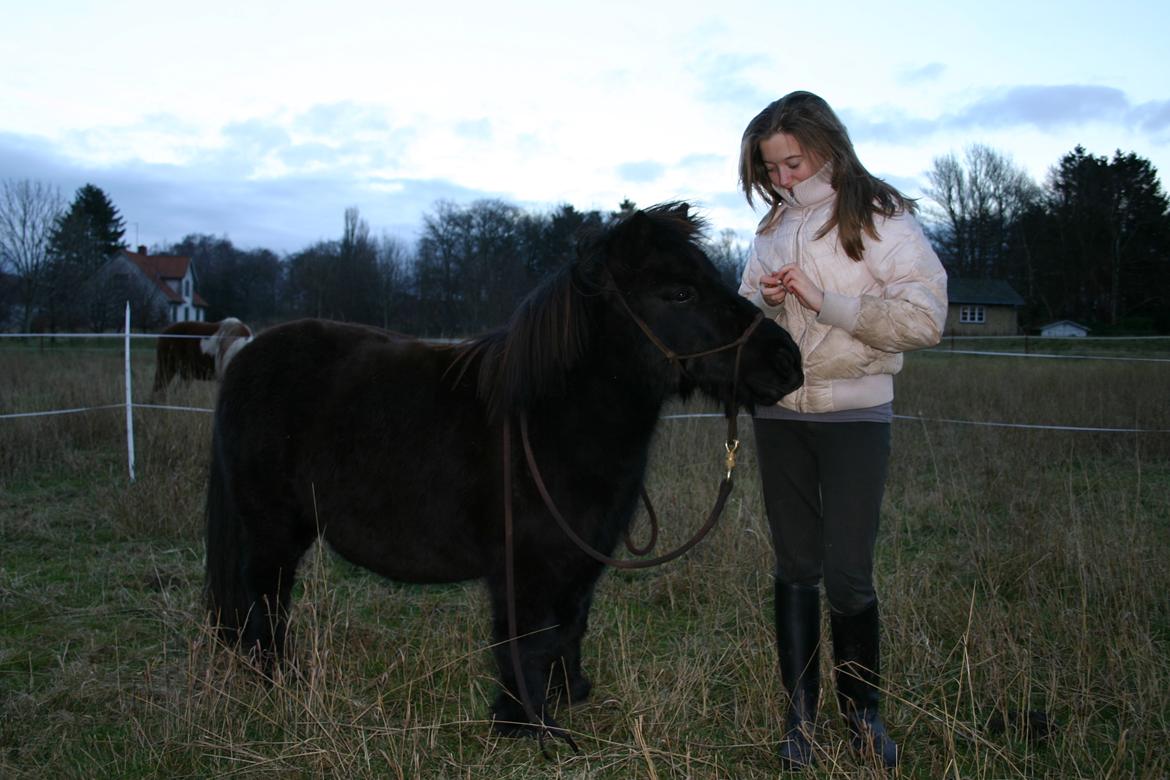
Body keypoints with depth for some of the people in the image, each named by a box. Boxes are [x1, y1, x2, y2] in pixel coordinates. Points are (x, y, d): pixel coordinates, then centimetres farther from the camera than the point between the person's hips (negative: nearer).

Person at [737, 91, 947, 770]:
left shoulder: (881, 218, -6)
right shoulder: (774, 227, 11)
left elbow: (925, 318, -15)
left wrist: (823, 301, -19)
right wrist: (765, 302, -5)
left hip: (856, 414, -5)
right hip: (779, 414, 5)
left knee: (848, 574, -6)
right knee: (796, 568, 8)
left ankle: (864, 712, 16)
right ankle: (801, 714, 18)